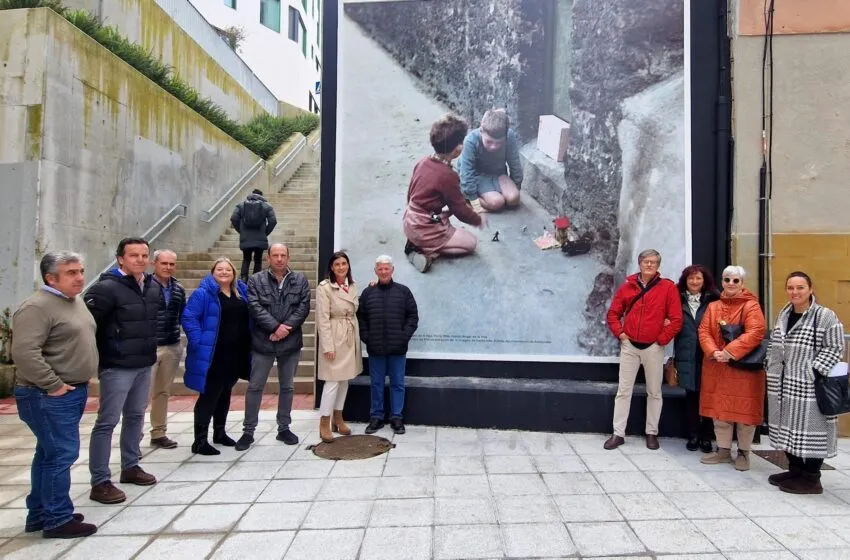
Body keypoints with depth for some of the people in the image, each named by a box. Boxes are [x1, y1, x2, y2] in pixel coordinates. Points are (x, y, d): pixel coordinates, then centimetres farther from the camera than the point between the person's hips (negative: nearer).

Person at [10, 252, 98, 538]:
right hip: (49, 397, -9)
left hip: (73, 391, 10)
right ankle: (58, 520, 10)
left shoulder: (76, 302, 12)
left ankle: (40, 514, 29)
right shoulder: (37, 307, -18)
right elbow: (24, 352, -26)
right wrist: (53, 385, -21)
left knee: (49, 454, 17)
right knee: (61, 454, -3)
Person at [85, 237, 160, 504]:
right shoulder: (106, 288, -16)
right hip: (116, 367, -7)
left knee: (136, 416, 17)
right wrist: (97, 358, -15)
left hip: (145, 365, 7)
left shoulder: (153, 287, 7)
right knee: (107, 422, 0)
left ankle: (131, 466, 32)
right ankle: (100, 482, 9)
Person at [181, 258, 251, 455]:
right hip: (212, 355, -6)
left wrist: (247, 344, 9)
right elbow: (189, 318, -15)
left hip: (235, 355, 7)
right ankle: (200, 441, 7)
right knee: (209, 396, -2)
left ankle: (220, 432, 32)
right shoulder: (203, 293, -9)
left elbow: (247, 319, 18)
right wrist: (199, 342, -20)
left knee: (225, 394, 18)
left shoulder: (241, 291, 10)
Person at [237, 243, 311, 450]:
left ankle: (284, 428, 26)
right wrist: (275, 326, -19)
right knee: (255, 387, 6)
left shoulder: (300, 280, 3)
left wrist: (286, 328, -16)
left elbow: (304, 307, -5)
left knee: (288, 387, 12)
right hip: (263, 342, -1)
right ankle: (248, 431, 19)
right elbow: (255, 307, -10)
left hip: (290, 342, 2)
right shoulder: (256, 280, 0)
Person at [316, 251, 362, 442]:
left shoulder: (352, 286, 9)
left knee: (344, 380, 13)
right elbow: (322, 318, -16)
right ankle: (324, 424, 4)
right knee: (333, 381, -7)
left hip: (351, 338, 7)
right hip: (334, 338, -7)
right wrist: (328, 345, -19)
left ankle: (338, 418, 26)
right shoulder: (324, 287, -12)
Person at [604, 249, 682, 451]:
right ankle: (618, 433, 11)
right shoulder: (627, 286, 4)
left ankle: (652, 433, 23)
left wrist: (662, 339, -7)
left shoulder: (668, 287, -3)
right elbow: (613, 313, 10)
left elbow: (676, 319, -6)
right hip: (629, 346, 2)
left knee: (654, 392, 9)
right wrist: (620, 333, -2)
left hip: (654, 347, -1)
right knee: (623, 391, 4)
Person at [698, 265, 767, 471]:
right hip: (716, 367, 5)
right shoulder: (713, 306, 10)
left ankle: (743, 453, 19)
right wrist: (713, 352, -15)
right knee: (719, 409, 10)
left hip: (743, 367, -5)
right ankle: (723, 450, 23)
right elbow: (704, 331, 3)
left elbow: (755, 332, -19)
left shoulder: (751, 305, -6)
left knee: (744, 410, 3)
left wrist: (730, 352, -25)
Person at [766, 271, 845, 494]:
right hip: (783, 384, 7)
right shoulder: (784, 315, 11)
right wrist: (771, 369, 9)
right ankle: (795, 470, 28)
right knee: (788, 426, 14)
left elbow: (835, 348, -10)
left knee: (809, 429, 0)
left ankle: (811, 479, 14)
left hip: (809, 386, -7)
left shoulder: (825, 316, -9)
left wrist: (814, 371, -17)